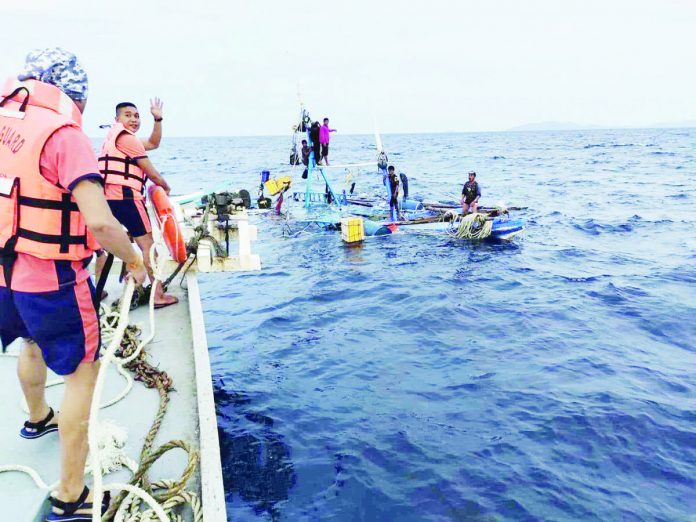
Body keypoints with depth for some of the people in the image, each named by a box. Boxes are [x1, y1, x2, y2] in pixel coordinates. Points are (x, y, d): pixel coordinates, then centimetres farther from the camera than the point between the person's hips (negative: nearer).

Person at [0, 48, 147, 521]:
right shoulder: (63, 134, -21)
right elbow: (100, 221, -31)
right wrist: (134, 260, -15)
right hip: (52, 280, -8)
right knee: (84, 372, 4)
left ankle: (38, 419, 60)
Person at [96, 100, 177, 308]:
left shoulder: (114, 136, 24)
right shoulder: (126, 138, -5)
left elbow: (153, 143, 24)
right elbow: (151, 172, -4)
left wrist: (158, 118, 17)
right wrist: (165, 186, 13)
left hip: (106, 197, 10)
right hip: (125, 197, -9)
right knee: (147, 243, -5)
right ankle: (158, 295, -4)